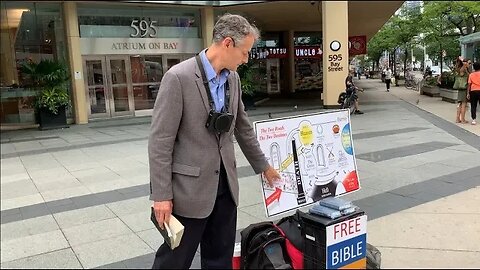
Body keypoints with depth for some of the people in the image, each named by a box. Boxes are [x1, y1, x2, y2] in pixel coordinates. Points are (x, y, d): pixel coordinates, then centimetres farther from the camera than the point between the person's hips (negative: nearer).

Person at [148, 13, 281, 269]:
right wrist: (161, 194, -15)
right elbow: (160, 140, -16)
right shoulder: (179, 77, -16)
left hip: (224, 183, 7)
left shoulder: (232, 78, 6)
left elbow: (242, 127, 18)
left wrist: (262, 165, 24)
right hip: (189, 186, -6)